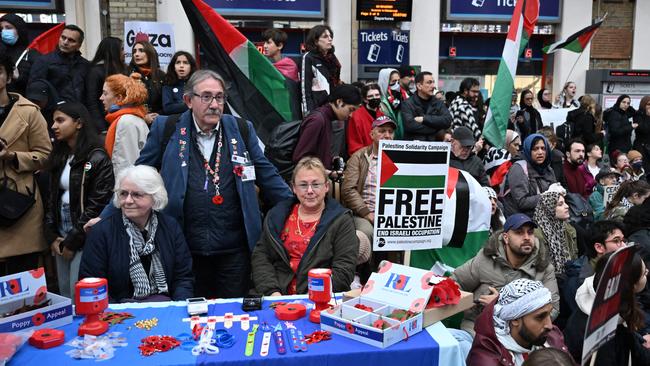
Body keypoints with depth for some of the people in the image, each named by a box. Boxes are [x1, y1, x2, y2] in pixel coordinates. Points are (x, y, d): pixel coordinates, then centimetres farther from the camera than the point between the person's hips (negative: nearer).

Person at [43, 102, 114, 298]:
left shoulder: (97, 159, -10)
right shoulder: (59, 157, 12)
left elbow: (98, 205, -14)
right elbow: (52, 199, 14)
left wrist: (73, 241, -11)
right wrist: (52, 236, 3)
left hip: (85, 238, -7)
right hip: (61, 238, 7)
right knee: (64, 295, 12)